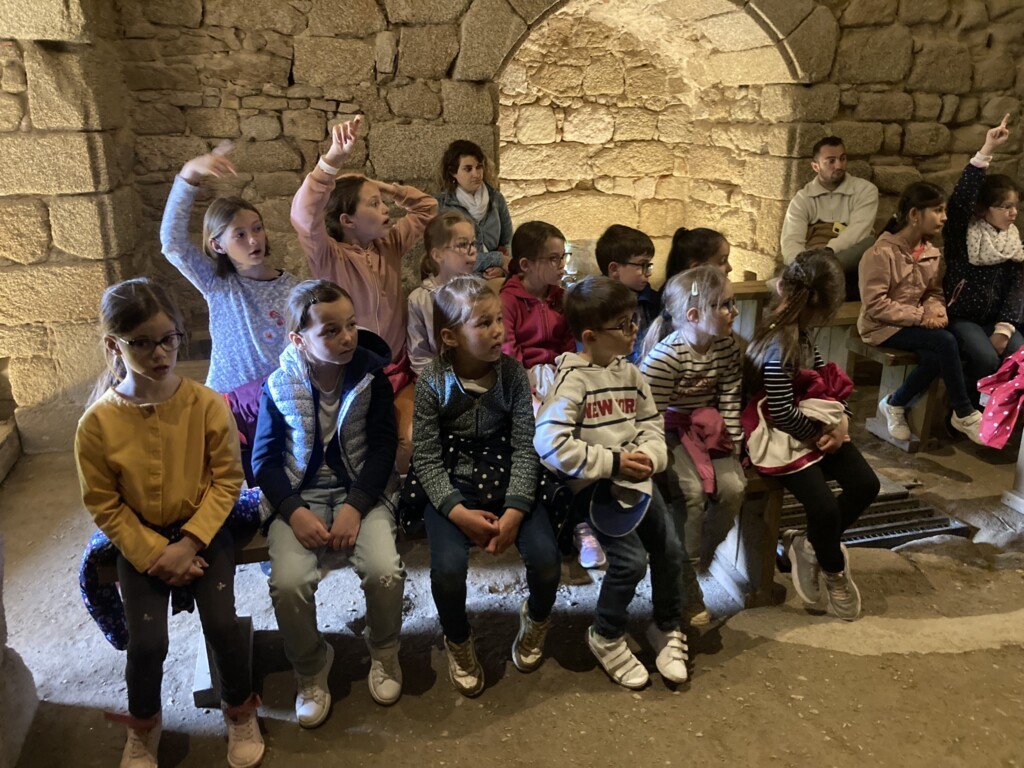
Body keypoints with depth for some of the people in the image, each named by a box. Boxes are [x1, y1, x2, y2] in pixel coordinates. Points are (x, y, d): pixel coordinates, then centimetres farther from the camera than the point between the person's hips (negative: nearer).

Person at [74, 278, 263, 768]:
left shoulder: (207, 405, -15)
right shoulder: (97, 423, -14)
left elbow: (227, 480, -9)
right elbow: (104, 506, -7)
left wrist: (189, 543, -16)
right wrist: (154, 554, -13)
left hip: (203, 531, 0)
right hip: (139, 542, 0)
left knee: (221, 624, -13)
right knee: (147, 642, -9)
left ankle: (240, 712, 17)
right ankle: (143, 729, 24)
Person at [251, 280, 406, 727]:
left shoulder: (372, 371, -6)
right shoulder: (280, 384, -5)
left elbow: (383, 446, -7)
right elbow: (264, 458, -1)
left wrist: (355, 507, -19)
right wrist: (294, 511, -17)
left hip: (363, 490, 0)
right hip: (300, 494, 1)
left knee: (384, 571, -25)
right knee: (288, 583, -23)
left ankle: (383, 652, 9)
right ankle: (311, 669, 8)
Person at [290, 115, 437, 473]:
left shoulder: (390, 247, 7)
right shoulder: (330, 259, -11)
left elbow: (427, 207, 18)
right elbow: (304, 216, -32)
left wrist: (385, 187, 4)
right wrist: (334, 158, -42)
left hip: (398, 370, 5)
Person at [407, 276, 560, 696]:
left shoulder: (513, 373, -6)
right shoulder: (432, 382, -10)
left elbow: (525, 447, -7)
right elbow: (427, 458, -9)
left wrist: (516, 509, -20)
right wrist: (458, 511, -22)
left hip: (506, 479, 2)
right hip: (451, 487, -1)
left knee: (546, 558, -19)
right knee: (448, 567, -26)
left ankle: (535, 619, 18)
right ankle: (458, 642, 9)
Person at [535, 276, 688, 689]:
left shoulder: (630, 372, 6)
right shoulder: (572, 379, -17)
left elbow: (652, 424, 13)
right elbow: (549, 443, -26)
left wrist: (650, 456, -11)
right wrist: (612, 463, -23)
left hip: (636, 479, 7)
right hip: (596, 486, -7)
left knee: (669, 550, 5)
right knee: (631, 560, -14)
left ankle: (667, 629, 31)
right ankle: (606, 638, 14)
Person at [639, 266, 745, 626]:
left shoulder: (727, 346, -4)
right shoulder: (663, 357, -24)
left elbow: (730, 400, 4)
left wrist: (733, 446, 2)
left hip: (706, 427, 6)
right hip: (670, 431, -6)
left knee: (733, 486, -15)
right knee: (692, 490, -25)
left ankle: (703, 554, 11)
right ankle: (687, 581, -8)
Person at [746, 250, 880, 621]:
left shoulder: (801, 333, 5)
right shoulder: (778, 345, -25)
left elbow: (825, 376, 15)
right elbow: (783, 413, -25)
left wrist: (841, 419, -1)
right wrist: (820, 432, -8)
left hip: (818, 427, 10)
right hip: (785, 437, -10)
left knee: (865, 484, 0)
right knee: (825, 506, -16)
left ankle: (810, 544, 18)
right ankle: (835, 573, 16)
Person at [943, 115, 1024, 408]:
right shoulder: (962, 233, -8)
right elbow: (961, 199, -29)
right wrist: (987, 151, -35)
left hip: (992, 318, 5)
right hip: (959, 316, -5)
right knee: (986, 360, -27)